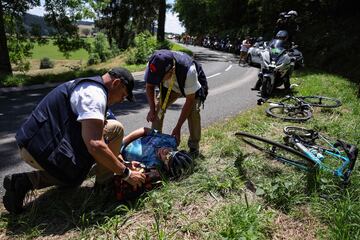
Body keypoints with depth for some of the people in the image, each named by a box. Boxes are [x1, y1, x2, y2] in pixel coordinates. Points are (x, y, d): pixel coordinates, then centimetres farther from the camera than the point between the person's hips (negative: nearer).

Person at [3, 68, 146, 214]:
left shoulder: (84, 86, 17)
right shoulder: (95, 93, -16)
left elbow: (91, 136, 22)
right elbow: (95, 145, -27)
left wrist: (121, 161, 21)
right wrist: (126, 173, -16)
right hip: (45, 151, -10)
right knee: (115, 129, -10)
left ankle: (25, 181, 15)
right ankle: (104, 185, 4)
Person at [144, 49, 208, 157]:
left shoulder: (188, 71, -46)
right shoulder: (152, 66, -33)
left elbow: (189, 101, -35)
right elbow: (149, 86, -11)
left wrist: (178, 128, -33)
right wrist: (152, 109, -22)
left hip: (194, 86, -4)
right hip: (170, 87, 4)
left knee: (193, 111, -25)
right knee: (158, 107, -14)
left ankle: (194, 146, -4)